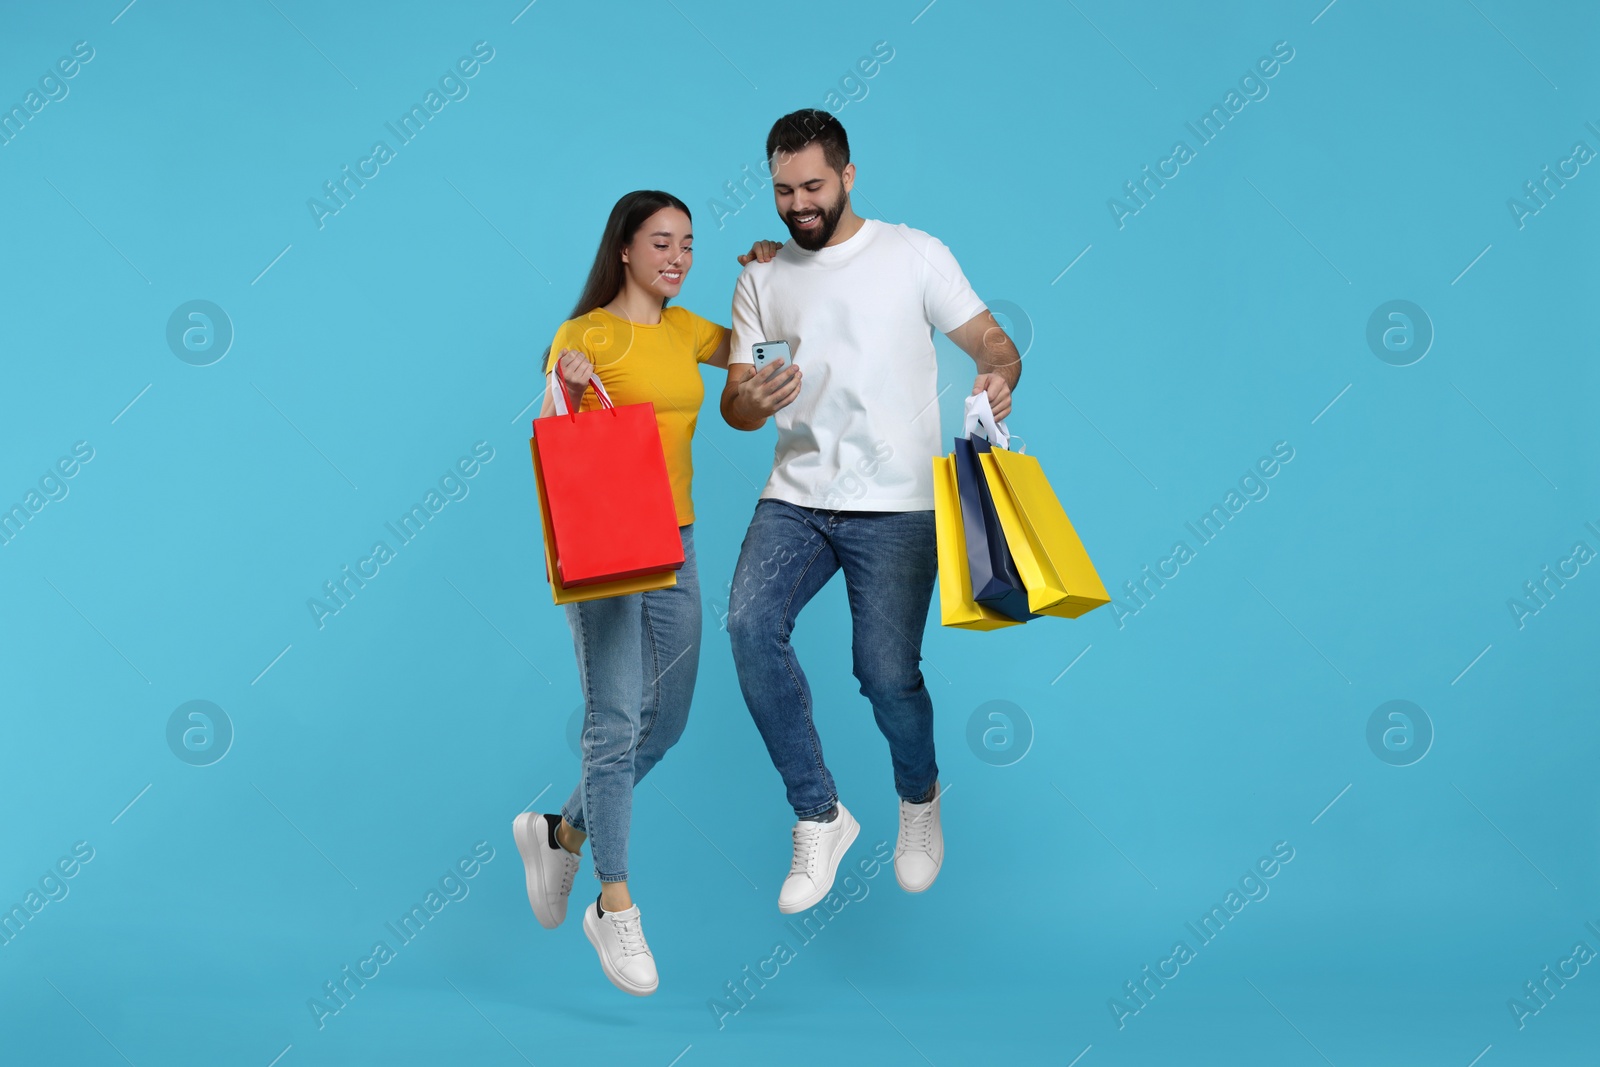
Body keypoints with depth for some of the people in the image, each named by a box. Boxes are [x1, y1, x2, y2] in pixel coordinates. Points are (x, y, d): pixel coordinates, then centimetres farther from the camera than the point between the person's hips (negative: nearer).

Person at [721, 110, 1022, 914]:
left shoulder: (914, 254, 4)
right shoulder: (762, 281, 13)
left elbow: (990, 340, 1)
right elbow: (732, 401, 9)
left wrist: (998, 375, -24)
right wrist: (753, 402, -16)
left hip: (896, 505, -3)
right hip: (795, 498, 3)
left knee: (886, 671, -10)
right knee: (750, 624, -23)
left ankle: (919, 797, 25)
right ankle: (818, 816, -9)